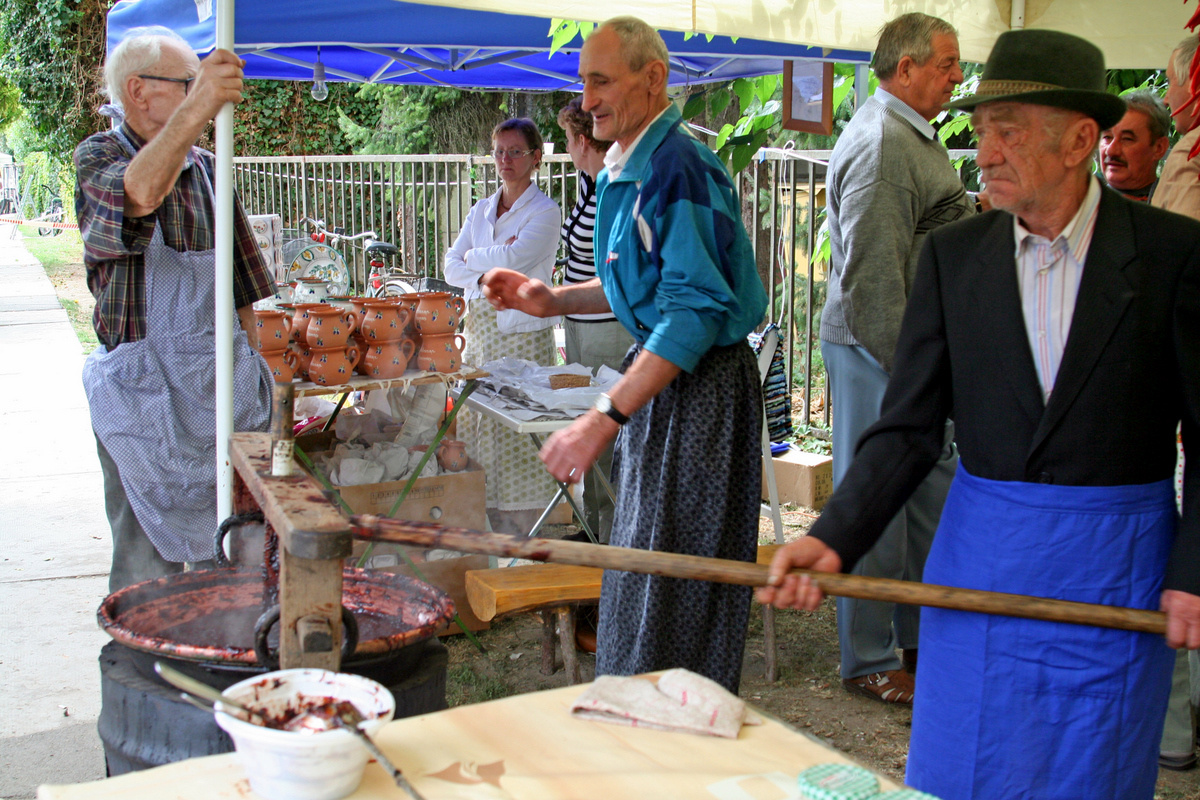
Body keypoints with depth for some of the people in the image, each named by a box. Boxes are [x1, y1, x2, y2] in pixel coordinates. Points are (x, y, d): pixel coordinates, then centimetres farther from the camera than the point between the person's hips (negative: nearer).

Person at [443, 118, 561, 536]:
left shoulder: (544, 211, -3)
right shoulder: (480, 211, 16)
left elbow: (514, 257, -19)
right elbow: (451, 269, 7)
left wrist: (473, 257, -2)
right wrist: (490, 271, -10)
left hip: (523, 332, -6)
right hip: (480, 327, 6)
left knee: (518, 428, -6)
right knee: (475, 418, 6)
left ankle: (523, 529, 2)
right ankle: (484, 527, 14)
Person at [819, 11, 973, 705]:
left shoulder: (916, 136, 17)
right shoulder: (881, 143, -17)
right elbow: (874, 272, -23)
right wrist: (906, 366, -22)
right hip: (880, 352, -11)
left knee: (933, 496, 16)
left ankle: (921, 636, 30)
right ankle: (869, 662, 12)